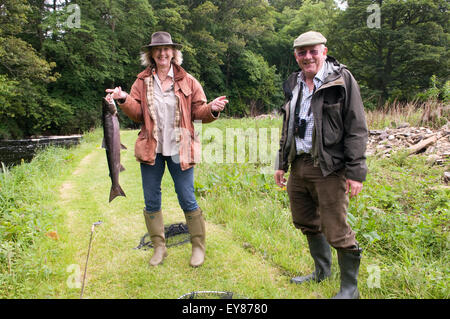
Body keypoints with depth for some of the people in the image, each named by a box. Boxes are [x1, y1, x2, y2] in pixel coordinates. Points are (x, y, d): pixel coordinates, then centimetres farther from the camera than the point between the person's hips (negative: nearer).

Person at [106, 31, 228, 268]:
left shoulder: (187, 81, 4)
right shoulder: (142, 81, 8)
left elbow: (198, 111, 2)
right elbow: (137, 114, 4)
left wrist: (212, 109, -18)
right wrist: (124, 100, -14)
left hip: (179, 150, -2)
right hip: (151, 149, 2)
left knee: (188, 201, 2)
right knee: (151, 202, 8)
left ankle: (198, 247, 20)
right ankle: (159, 247, 26)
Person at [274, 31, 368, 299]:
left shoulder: (342, 79, -5)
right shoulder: (293, 84, 14)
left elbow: (357, 129, -8)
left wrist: (356, 172, -13)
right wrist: (282, 164, 19)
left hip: (329, 168, -6)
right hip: (298, 166, 7)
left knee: (336, 231, -3)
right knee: (307, 223, 17)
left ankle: (350, 287, 18)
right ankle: (322, 271, 39)